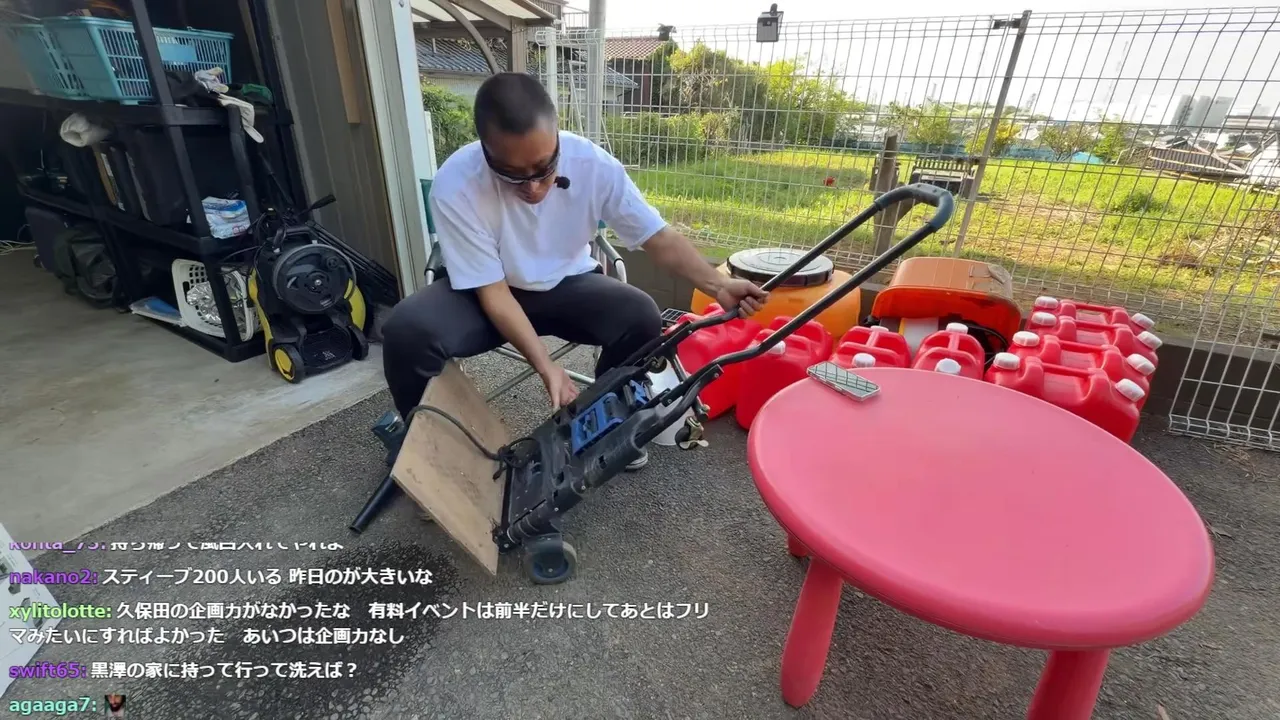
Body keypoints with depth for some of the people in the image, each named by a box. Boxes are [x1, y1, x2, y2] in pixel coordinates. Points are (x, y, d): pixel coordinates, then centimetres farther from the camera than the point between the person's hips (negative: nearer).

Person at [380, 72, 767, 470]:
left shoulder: (593, 164, -22)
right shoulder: (455, 186, -28)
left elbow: (658, 237, -15)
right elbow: (493, 291, -23)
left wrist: (718, 284, -30)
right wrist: (545, 365, -33)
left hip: (567, 284, 2)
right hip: (486, 291, -1)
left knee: (642, 317, -25)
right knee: (407, 330, -30)